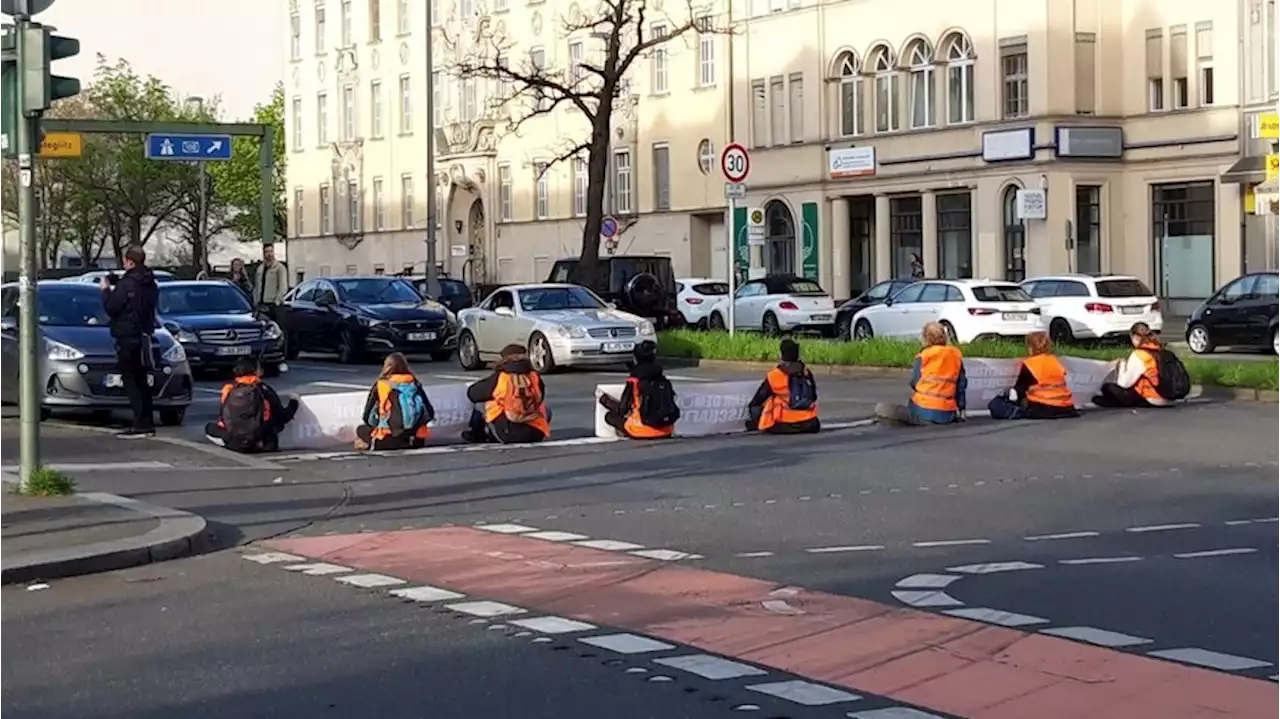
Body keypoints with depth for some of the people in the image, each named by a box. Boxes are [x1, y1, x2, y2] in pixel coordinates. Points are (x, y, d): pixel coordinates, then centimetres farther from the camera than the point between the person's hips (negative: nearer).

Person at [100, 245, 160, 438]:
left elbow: (111, 307, -13)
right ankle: (148, 424, 14)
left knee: (131, 381, -6)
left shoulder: (127, 285, -16)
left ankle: (141, 425, -11)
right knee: (142, 382, 13)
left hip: (128, 337, -8)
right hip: (144, 336, 8)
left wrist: (106, 289, 3)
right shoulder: (150, 284, 10)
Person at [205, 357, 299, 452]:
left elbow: (222, 419, 5)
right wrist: (293, 403, 15)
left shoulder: (228, 390, -3)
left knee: (209, 428, 24)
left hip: (235, 444, 1)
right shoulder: (263, 390, -8)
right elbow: (282, 418, -2)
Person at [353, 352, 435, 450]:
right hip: (417, 440, 3)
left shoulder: (381, 385, -3)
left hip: (395, 439, -3)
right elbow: (430, 413, 5)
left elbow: (368, 417, 0)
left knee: (361, 430, 20)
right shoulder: (414, 383, 5)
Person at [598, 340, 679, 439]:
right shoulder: (663, 380, 4)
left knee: (609, 416, 13)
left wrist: (602, 397, 13)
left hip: (644, 431, -5)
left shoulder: (634, 381, -10)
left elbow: (622, 410, -6)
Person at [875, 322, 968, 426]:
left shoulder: (923, 356, -3)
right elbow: (961, 386, 9)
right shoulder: (956, 355, 6)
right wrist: (961, 409, 16)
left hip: (925, 413, -5)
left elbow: (914, 383, -2)